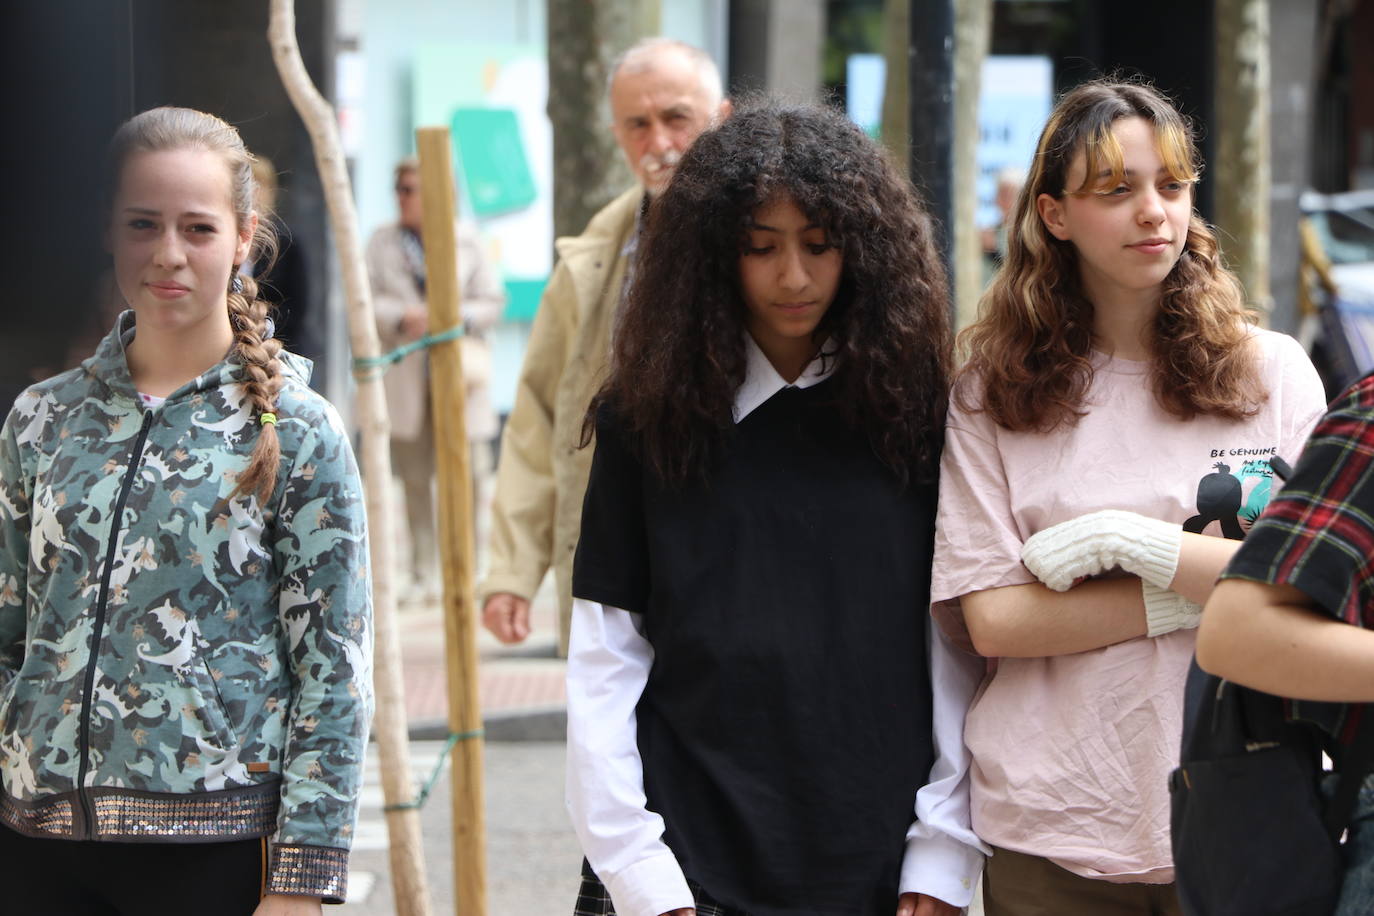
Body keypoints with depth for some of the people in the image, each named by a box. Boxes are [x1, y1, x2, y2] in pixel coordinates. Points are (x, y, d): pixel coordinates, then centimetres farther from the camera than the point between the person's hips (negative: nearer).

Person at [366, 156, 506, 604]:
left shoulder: (467, 239, 5)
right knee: (415, 479, 3)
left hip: (459, 372, -1)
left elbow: (493, 302, 4)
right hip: (405, 378, 1)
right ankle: (422, 576, 9)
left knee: (469, 475, -4)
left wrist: (457, 318, -13)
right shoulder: (383, 242, 9)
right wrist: (401, 318, -14)